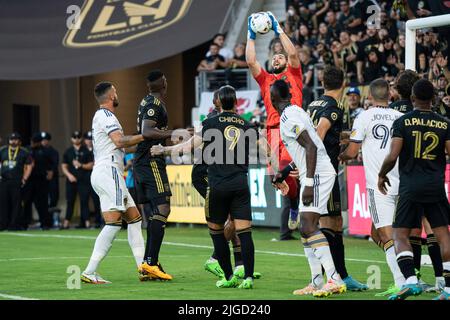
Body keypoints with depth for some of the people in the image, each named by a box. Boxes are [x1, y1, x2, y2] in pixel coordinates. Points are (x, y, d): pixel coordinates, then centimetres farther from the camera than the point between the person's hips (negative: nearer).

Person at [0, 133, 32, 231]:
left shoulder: (24, 152, 5)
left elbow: (29, 165, 6)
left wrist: (24, 178, -1)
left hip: (17, 182, -2)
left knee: (16, 203, -4)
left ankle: (15, 225, -1)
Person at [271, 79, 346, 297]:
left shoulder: (289, 118, -14)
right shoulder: (294, 112, 17)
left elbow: (311, 147, -22)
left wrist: (309, 183, -24)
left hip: (317, 174, -10)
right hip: (315, 174, 10)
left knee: (308, 226, -18)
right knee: (306, 229, 13)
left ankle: (334, 280, -27)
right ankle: (317, 283, 15)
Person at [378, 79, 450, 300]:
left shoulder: (402, 122, -2)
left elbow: (392, 156, -8)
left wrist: (381, 174, 9)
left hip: (410, 187, -2)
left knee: (400, 236, 2)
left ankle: (411, 280, -17)